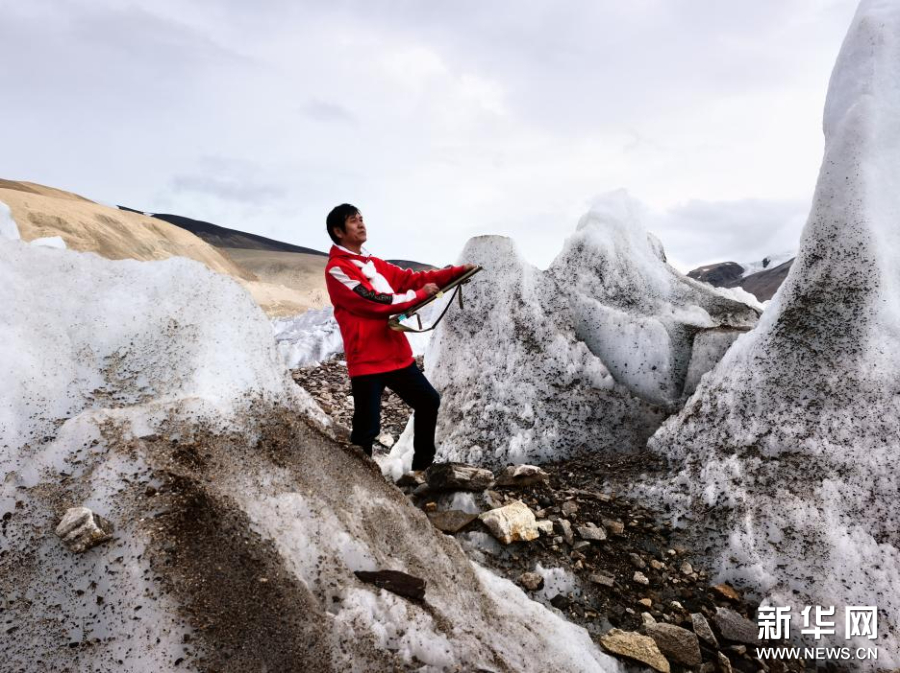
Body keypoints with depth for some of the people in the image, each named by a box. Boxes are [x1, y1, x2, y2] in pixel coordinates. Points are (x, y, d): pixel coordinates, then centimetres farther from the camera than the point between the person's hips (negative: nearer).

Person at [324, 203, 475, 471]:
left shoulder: (374, 264, 15)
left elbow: (411, 278, 12)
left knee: (428, 400, 17)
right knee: (367, 428, -7)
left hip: (397, 354, 9)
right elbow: (374, 301, -19)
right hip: (367, 360, -9)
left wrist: (457, 271, 3)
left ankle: (423, 465, 33)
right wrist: (420, 294, -10)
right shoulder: (336, 269, -10)